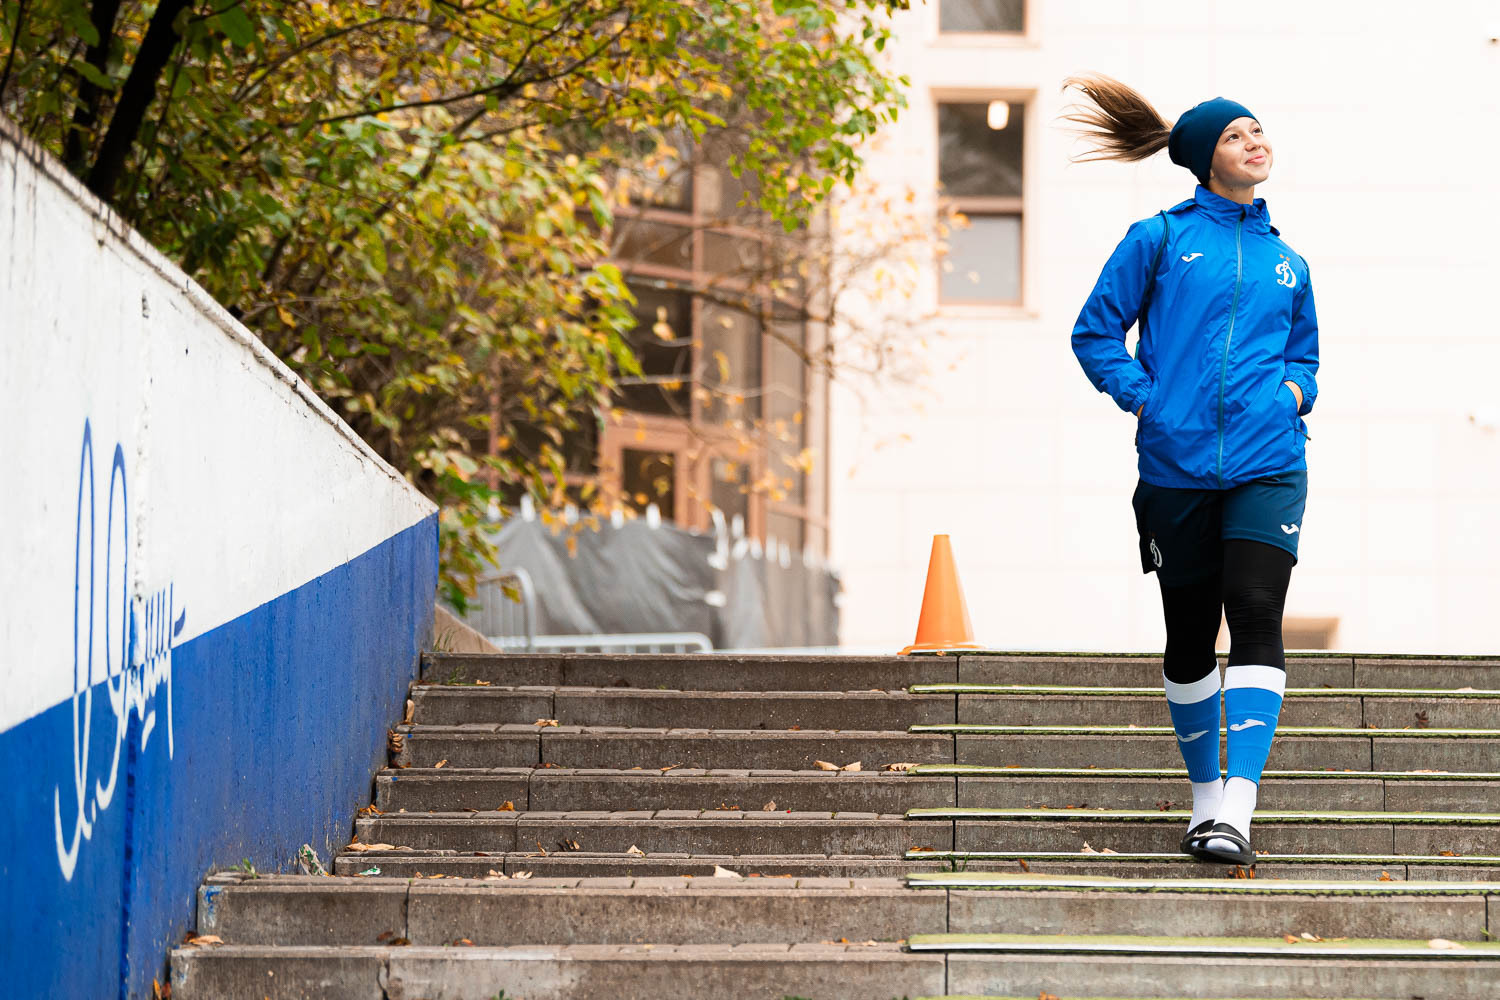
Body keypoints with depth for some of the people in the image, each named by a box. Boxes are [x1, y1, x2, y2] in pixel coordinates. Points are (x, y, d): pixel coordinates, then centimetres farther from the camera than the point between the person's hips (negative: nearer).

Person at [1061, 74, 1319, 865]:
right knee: (1190, 640, 8)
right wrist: (1145, 397, -6)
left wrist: (1292, 391, 5)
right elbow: (1096, 332, 6)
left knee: (1255, 619, -16)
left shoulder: (1285, 262, 15)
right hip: (1177, 465, -1)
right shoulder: (1159, 238, 5)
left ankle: (1238, 807, -22)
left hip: (1267, 465, 1)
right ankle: (1205, 793, 26)